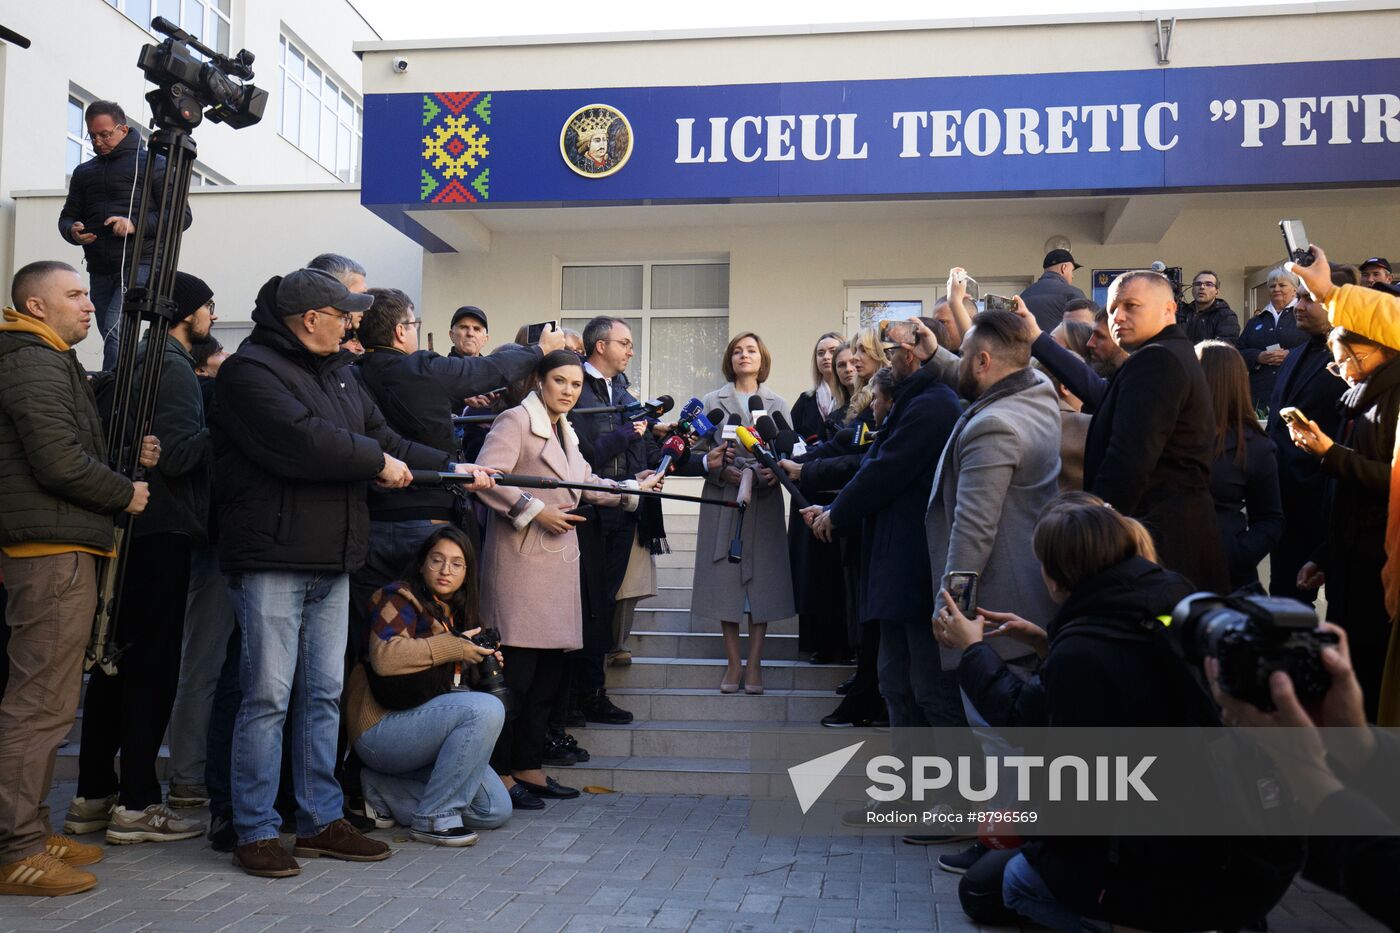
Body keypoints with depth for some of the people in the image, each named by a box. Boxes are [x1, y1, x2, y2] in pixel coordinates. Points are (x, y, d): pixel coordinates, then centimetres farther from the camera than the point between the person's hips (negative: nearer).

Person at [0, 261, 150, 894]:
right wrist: (126, 495, -6)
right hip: (53, 551, -11)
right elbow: (61, 466, -20)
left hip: (53, 550, 11)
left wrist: (131, 460, 9)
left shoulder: (51, 364, 22)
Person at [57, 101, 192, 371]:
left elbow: (183, 215, -2)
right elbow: (67, 216, 24)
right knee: (111, 338, 5)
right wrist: (73, 232, -2)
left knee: (115, 330, -24)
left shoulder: (152, 164, 4)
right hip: (100, 271, 6)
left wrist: (136, 224, -15)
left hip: (139, 265, -6)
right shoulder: (84, 172, 20)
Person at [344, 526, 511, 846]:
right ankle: (434, 817, -19)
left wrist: (483, 662, 8)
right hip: (381, 728, -9)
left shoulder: (457, 613, 16)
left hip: (422, 728, 9)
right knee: (487, 709, -30)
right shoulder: (399, 598, -8)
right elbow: (384, 657, -28)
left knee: (497, 811, -2)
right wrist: (454, 647, -20)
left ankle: (383, 789, 8)